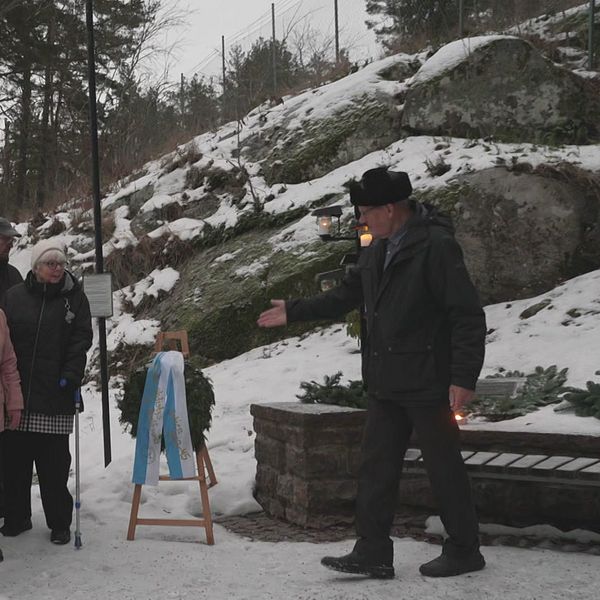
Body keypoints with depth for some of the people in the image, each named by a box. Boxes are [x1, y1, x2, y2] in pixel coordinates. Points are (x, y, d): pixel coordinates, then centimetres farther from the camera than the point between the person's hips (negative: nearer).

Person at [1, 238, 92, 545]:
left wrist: (70, 376, -13)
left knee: (54, 463, 2)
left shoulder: (74, 297, 4)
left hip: (55, 396, -2)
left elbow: (81, 340, -1)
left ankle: (59, 523, 14)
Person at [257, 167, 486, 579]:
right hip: (385, 383, 9)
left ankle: (464, 551, 19)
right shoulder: (378, 249, 10)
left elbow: (469, 316, -18)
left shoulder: (436, 247, -16)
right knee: (376, 467, 9)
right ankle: (373, 553, 17)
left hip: (428, 384, -8)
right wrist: (295, 311, 22)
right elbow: (347, 295, 24)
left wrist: (464, 378, -20)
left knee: (444, 468, 4)